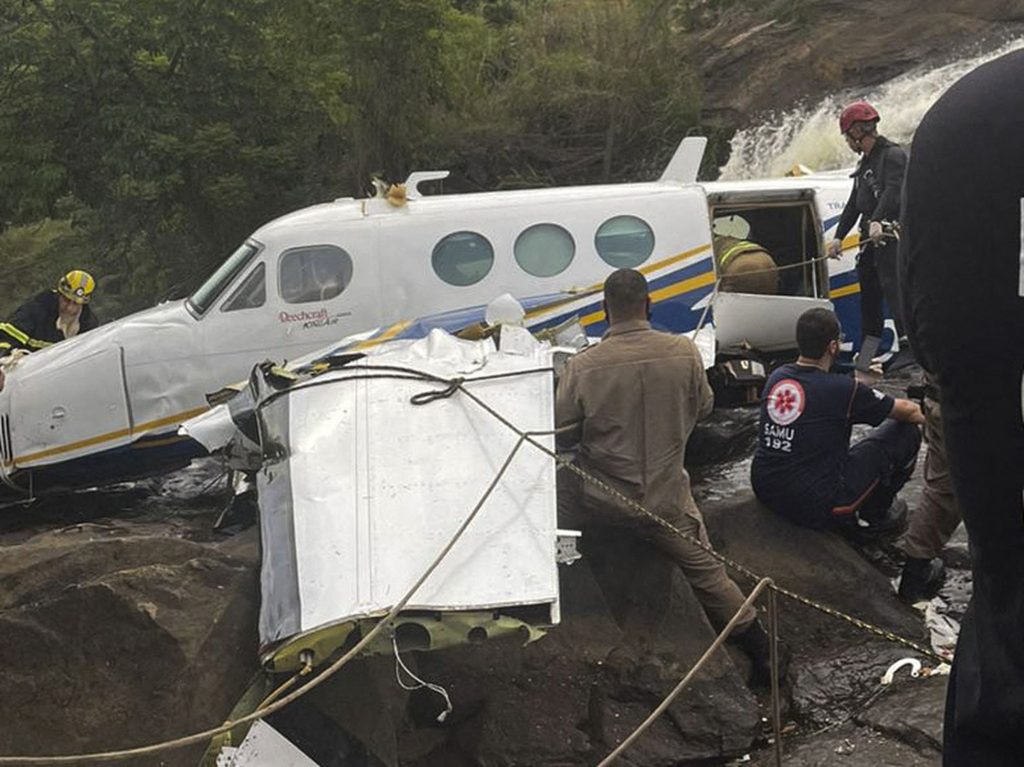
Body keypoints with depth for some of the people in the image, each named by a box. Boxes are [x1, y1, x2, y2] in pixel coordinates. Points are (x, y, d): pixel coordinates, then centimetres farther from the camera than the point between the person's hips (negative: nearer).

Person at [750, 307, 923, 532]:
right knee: (906, 433, 4)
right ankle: (873, 514, 17)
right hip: (815, 507, -7)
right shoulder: (842, 389, -15)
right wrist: (927, 415, 24)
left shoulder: (776, 378, 3)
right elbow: (907, 412, 3)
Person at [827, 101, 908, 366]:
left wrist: (877, 221, -36)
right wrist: (839, 237, 22)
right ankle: (864, 362, 13)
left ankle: (908, 341, -26)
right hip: (869, 238, 9)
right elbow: (854, 204, 25)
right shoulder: (865, 163, 22)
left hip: (891, 235, -9)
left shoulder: (893, 155, -7)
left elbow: (893, 192, -23)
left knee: (893, 286, -20)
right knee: (869, 293, 9)